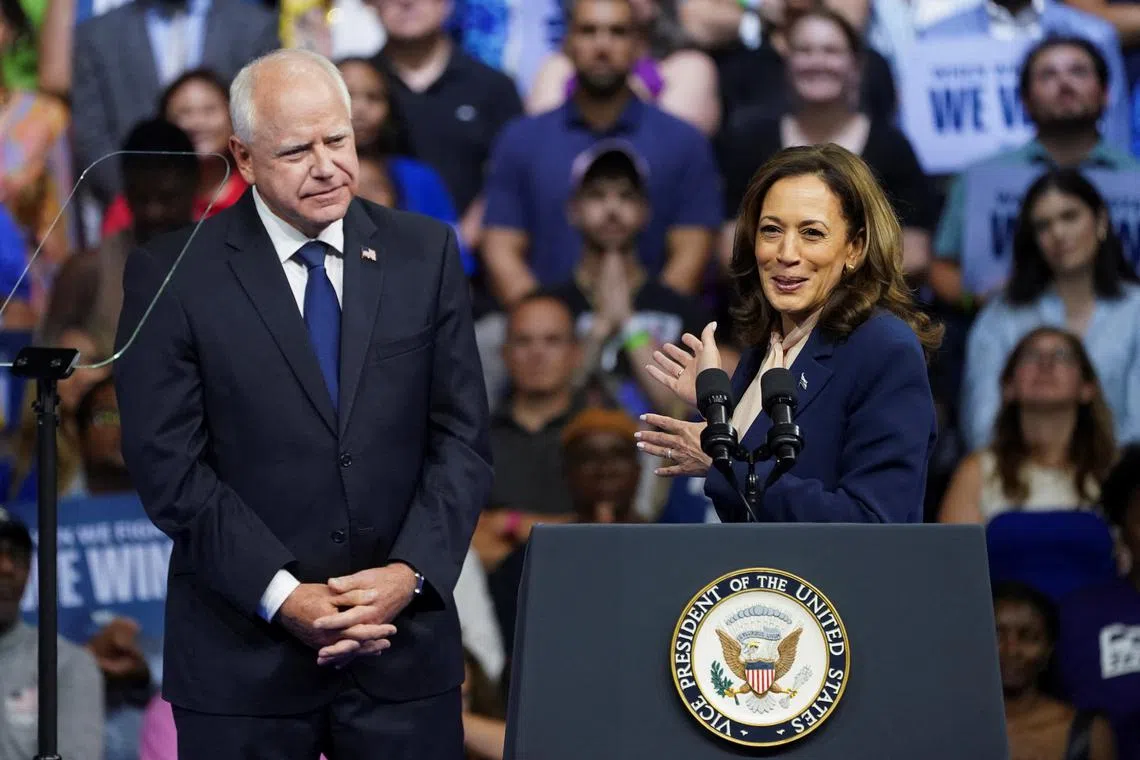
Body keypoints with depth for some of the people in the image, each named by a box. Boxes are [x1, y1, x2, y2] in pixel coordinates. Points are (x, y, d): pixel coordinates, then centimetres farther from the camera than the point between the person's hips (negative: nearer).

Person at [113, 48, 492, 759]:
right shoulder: (173, 274, -2)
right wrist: (281, 595, -14)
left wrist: (410, 572, -9)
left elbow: (462, 436, 5)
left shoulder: (425, 253, 7)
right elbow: (168, 463, -6)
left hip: (405, 643, 2)